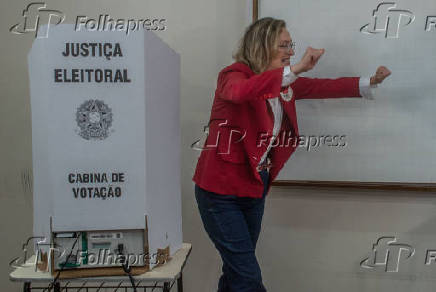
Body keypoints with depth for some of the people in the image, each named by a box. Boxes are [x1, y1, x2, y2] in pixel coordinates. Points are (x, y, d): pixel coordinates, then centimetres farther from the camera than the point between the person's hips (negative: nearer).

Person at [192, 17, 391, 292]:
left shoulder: (284, 83, 8)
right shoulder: (233, 75, -13)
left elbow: (322, 86, 11)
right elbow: (239, 92, -36)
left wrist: (369, 82, 2)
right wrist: (294, 69, -35)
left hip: (255, 188, 7)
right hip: (221, 190, -7)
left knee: (236, 270, 18)